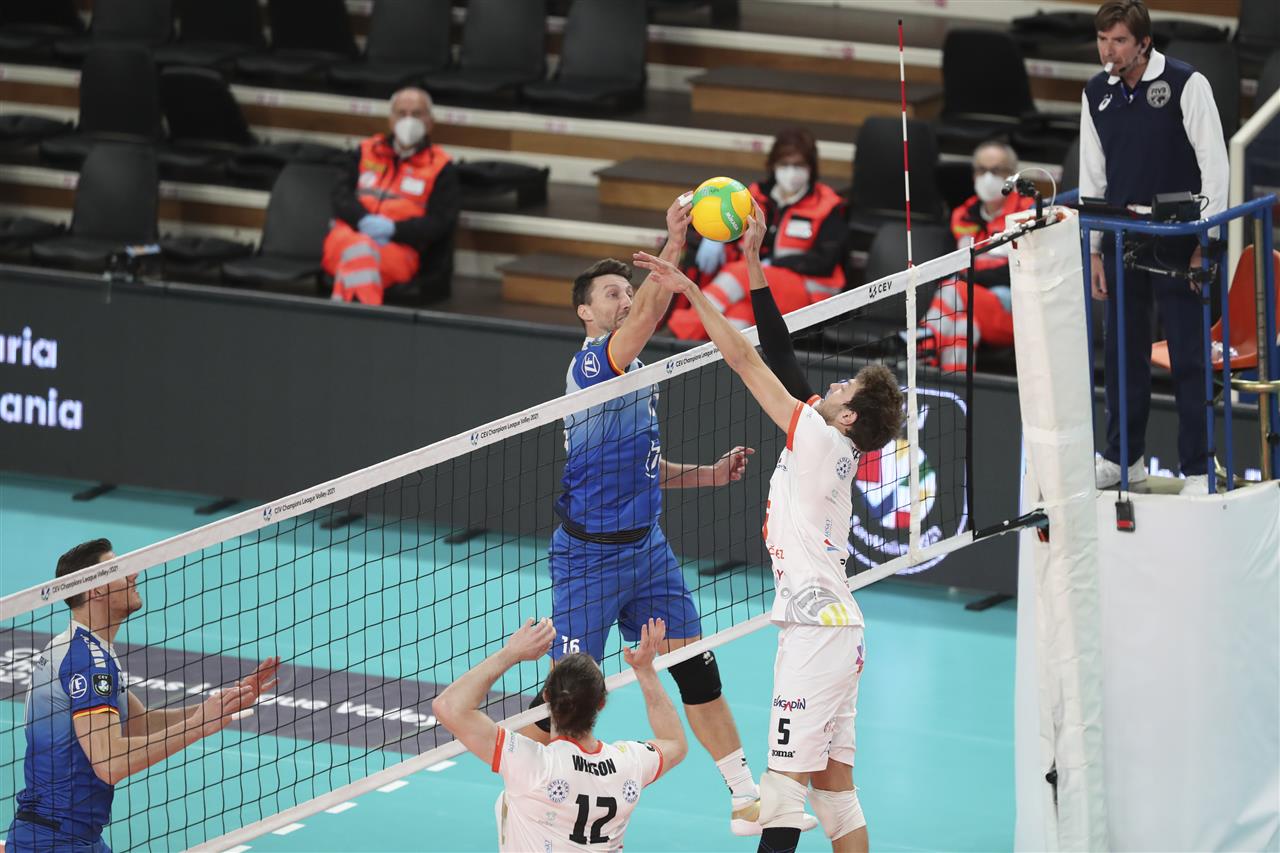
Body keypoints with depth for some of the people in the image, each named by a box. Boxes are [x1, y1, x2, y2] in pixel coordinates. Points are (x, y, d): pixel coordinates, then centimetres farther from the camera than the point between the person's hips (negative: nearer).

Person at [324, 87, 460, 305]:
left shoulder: (441, 167, 15)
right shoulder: (367, 152, 24)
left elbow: (440, 223, 5)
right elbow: (341, 194, 14)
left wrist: (393, 229, -12)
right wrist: (362, 220, -10)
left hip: (398, 247, -2)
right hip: (350, 232, 2)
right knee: (357, 247, -38)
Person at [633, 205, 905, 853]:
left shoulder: (821, 439, -10)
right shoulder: (831, 448, 12)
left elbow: (746, 362, -10)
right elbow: (779, 357, 15)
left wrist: (691, 291, -6)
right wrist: (752, 262, 16)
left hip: (818, 627, -10)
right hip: (835, 628, 10)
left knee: (786, 778, -11)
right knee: (834, 782, 9)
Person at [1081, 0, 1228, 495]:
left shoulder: (1186, 84, -10)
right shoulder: (1097, 94, 6)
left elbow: (1214, 163, -9)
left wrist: (1206, 244, -12)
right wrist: (1092, 249, 9)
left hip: (1177, 247, -5)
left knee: (1188, 358, -1)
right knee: (1123, 355, 10)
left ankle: (1198, 468, 5)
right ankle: (1124, 457, 23)